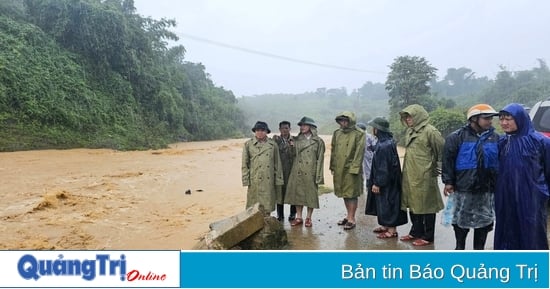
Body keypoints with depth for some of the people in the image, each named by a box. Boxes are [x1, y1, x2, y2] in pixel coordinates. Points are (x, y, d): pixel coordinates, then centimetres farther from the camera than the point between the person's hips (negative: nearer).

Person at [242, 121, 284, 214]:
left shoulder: (273, 144, 7)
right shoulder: (248, 144, 3)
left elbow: (277, 163, 9)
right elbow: (245, 163, 3)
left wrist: (278, 179, 5)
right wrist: (245, 180, -2)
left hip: (269, 180, 2)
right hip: (254, 180, -1)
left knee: (268, 204, 7)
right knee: (254, 206, 2)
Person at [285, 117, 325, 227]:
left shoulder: (318, 141, -1)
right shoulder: (296, 140, 8)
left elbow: (320, 160, -3)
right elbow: (293, 155, 13)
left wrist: (319, 176, -7)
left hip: (310, 173, -3)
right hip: (297, 172, 3)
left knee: (311, 195, 3)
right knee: (297, 193, 5)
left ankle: (308, 218, 17)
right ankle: (298, 217, 16)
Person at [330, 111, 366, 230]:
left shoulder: (359, 134, -9)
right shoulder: (337, 133, 10)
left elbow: (359, 153, -13)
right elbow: (333, 151, 14)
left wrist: (354, 169, -18)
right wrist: (332, 167, 11)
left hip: (351, 169, -6)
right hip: (339, 169, 6)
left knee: (351, 194, 0)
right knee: (344, 193, 15)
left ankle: (351, 219, 9)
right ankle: (349, 215, 29)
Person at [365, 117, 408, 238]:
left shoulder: (384, 145, -24)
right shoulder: (384, 142, 7)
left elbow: (383, 167, -24)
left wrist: (377, 183, -19)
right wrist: (375, 181, 20)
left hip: (387, 182, -10)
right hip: (386, 181, 10)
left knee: (387, 203, 0)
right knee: (383, 203, 18)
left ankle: (392, 230, 11)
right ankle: (385, 225, 31)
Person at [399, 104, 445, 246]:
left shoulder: (430, 131, -13)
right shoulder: (409, 131, 12)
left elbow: (443, 150, -12)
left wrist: (435, 166, -4)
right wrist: (407, 169, 14)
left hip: (424, 176, -8)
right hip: (410, 176, 8)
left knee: (426, 206, 3)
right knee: (413, 204, 16)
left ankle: (427, 236, 15)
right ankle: (415, 232, 30)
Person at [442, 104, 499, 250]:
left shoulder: (495, 137, 5)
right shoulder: (457, 136, -7)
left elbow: (500, 162, 13)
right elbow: (448, 159, -7)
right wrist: (448, 181, -9)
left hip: (487, 189, 4)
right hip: (463, 188, -3)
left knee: (484, 220, 12)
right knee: (461, 220, 8)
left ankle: (479, 250, 27)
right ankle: (460, 248, 26)